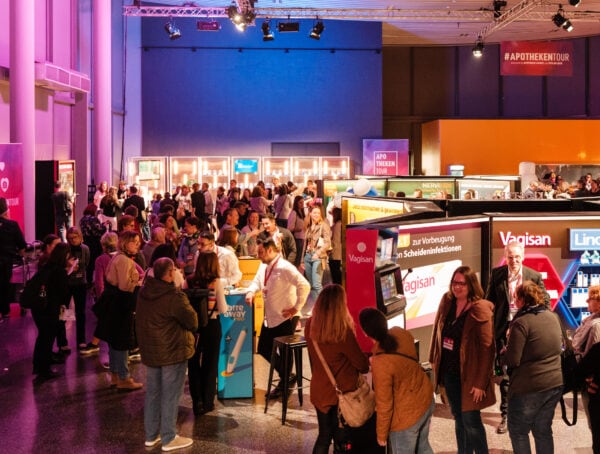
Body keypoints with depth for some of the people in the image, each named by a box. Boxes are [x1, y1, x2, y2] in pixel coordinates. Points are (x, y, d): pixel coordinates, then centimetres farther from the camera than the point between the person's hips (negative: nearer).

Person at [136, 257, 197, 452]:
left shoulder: (143, 293, 2)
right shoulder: (174, 297, -23)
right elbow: (192, 321, -16)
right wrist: (191, 329, 6)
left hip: (149, 350, 8)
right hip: (172, 351, -8)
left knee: (152, 393, 16)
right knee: (170, 395, 2)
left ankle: (151, 435, 25)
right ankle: (169, 438, 9)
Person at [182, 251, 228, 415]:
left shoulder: (188, 282, -6)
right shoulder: (216, 282, -12)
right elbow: (223, 309, -10)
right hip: (211, 325, -2)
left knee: (193, 363, 14)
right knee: (210, 364, 12)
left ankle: (196, 401, 18)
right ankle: (207, 402, 18)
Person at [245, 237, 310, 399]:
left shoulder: (284, 268, -23)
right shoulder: (264, 266, 5)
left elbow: (304, 286, -28)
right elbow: (256, 281, 22)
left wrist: (296, 308, -22)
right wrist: (251, 292, 0)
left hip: (286, 318, -9)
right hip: (270, 318, 9)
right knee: (263, 349, 14)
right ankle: (287, 376, 27)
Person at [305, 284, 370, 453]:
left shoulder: (310, 326, -9)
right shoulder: (343, 331, -25)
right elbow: (362, 364, -12)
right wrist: (366, 366, 10)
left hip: (318, 390, 5)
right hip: (341, 393, -5)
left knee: (324, 435, 21)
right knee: (341, 439, 13)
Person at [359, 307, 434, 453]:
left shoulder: (381, 364, -35)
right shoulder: (400, 333, -15)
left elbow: (384, 405, -23)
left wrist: (381, 434, -8)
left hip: (408, 415, -7)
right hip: (426, 399, 7)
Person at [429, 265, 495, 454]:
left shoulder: (480, 309, -18)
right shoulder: (446, 301, 0)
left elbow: (486, 348, -18)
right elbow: (438, 331, 12)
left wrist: (480, 382, -18)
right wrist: (434, 360, 12)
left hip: (469, 374, -6)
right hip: (448, 371, 6)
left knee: (471, 421, 1)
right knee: (459, 419, 18)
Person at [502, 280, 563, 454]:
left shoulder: (521, 322, -17)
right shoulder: (552, 317, 5)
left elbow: (512, 361, -19)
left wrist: (504, 351, 1)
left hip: (529, 387, -7)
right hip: (555, 384, 7)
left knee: (518, 431, 10)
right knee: (543, 430, 18)